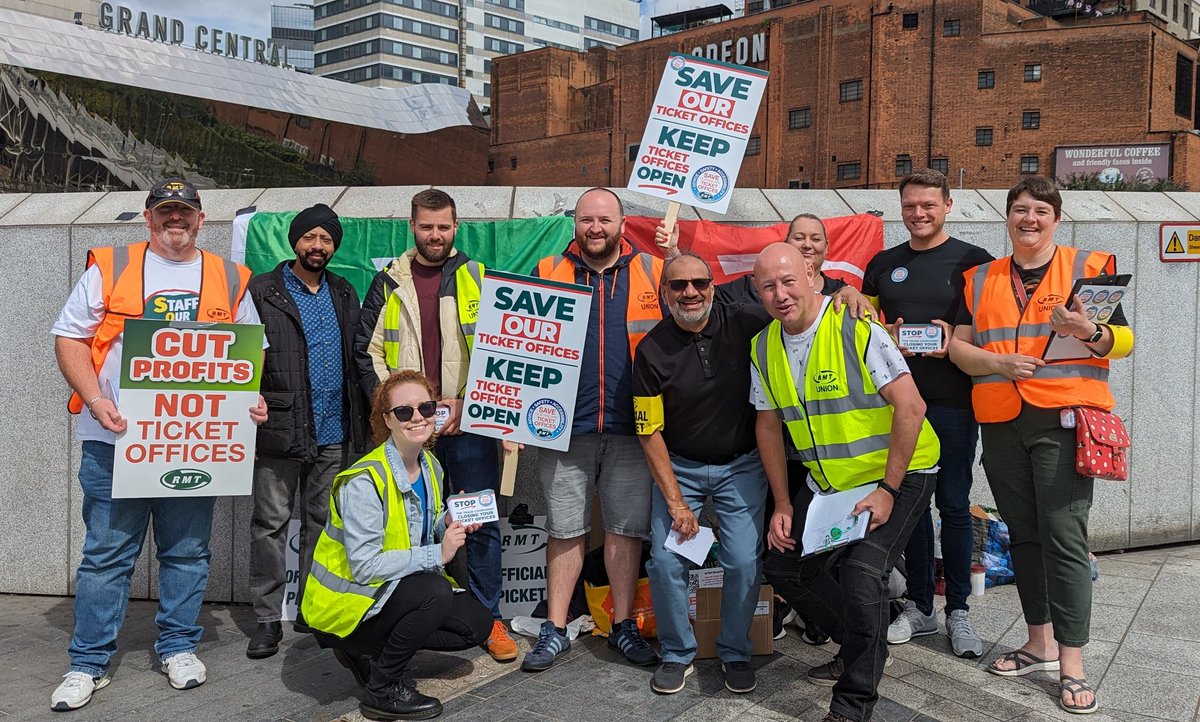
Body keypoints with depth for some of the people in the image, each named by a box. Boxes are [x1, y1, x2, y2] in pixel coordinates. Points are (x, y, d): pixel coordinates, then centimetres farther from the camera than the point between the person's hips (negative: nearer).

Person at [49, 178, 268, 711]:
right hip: (117, 436, -1)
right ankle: (88, 663, 15)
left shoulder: (229, 280, 10)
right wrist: (95, 399, -12)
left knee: (187, 551, 10)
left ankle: (179, 647, 25)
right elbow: (70, 338, 2)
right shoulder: (109, 269, 4)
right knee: (106, 553, 3)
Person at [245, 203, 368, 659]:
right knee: (271, 524, 1)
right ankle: (267, 618, 11)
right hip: (279, 432, -4)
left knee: (322, 523, 11)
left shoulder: (344, 294, 14)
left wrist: (359, 427, 10)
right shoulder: (262, 292, 0)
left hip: (334, 433, 4)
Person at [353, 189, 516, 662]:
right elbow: (367, 349, 9)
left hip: (469, 424, -1)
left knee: (482, 523, 2)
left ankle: (489, 618, 14)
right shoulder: (389, 282, 9)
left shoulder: (478, 279, 5)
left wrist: (465, 402, -8)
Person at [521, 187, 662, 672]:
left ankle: (623, 625, 24)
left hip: (631, 428, 0)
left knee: (626, 528, 8)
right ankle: (555, 630, 20)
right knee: (564, 529, 8)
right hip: (565, 428, 0)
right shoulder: (548, 273, 7)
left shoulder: (652, 273, 6)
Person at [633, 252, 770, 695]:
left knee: (744, 562, -9)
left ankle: (736, 653, 16)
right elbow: (650, 434, -7)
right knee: (665, 561, -9)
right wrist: (676, 502, -10)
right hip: (679, 467, 0)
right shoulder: (651, 351, -11)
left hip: (741, 465, 0)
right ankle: (678, 654, 15)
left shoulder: (745, 323, -11)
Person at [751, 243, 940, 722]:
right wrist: (782, 505, 4)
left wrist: (888, 491, -21)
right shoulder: (762, 348, -1)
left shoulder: (856, 329, -20)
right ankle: (860, 647, 30)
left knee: (860, 575, -22)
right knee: (786, 569, 6)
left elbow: (911, 407, -22)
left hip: (898, 475, -7)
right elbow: (768, 425, 8)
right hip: (829, 483, 7)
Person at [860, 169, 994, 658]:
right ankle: (919, 607, 21)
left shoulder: (973, 261, 1)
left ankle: (958, 611, 16)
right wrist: (886, 337, -6)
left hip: (952, 401, -3)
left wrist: (954, 339, -18)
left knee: (953, 504, 3)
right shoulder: (883, 264, 11)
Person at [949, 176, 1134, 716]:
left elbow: (1125, 340, 1)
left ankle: (1071, 661, 1)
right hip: (1000, 424, 4)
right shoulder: (981, 279, 13)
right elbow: (959, 346, 8)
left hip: (1064, 420, -4)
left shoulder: (1086, 267, 4)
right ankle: (1040, 641, 25)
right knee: (1023, 534, 12)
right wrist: (998, 362, -11)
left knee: (1064, 536, -8)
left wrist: (1089, 332, -20)